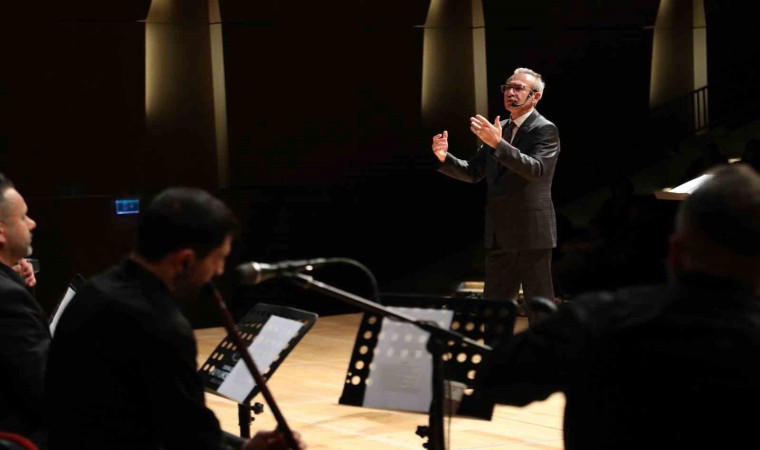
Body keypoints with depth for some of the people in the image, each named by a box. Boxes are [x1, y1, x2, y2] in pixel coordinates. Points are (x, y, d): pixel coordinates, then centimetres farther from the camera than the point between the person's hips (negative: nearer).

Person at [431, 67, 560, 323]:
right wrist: (444, 158, -4)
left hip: (531, 232, -7)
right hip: (500, 233, 7)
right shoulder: (497, 129, 14)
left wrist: (498, 144, -35)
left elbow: (535, 169, -24)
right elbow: (473, 173, 14)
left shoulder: (545, 130, -8)